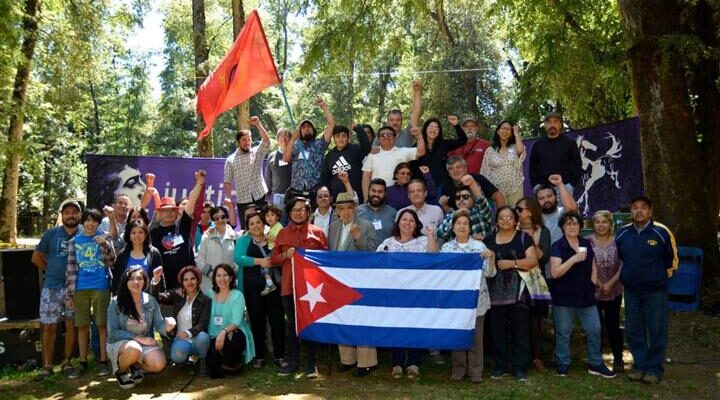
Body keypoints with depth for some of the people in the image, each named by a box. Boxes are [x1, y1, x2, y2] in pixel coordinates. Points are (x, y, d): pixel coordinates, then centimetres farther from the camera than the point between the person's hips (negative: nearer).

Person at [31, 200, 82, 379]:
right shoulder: (51, 234, 3)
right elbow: (36, 257, 9)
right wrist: (52, 271, 7)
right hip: (52, 287, 1)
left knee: (71, 325, 5)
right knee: (49, 326, 2)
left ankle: (67, 361, 17)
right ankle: (47, 365, 10)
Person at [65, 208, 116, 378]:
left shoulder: (104, 239, 5)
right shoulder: (74, 241, 8)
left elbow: (111, 262, -5)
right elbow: (70, 268, 7)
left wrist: (104, 244, -20)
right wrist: (68, 294, 4)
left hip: (101, 287, -2)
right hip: (80, 289, 2)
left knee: (102, 325, 1)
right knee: (82, 326, 7)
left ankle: (103, 361, 7)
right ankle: (83, 362, 15)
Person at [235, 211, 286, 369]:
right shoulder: (243, 240, 6)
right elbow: (238, 258, -11)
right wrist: (259, 261, -20)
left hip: (273, 285, 1)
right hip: (253, 286, -1)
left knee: (277, 319, 1)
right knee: (257, 321, 6)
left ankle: (279, 355, 11)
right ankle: (259, 356, 16)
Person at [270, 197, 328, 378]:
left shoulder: (317, 232, 5)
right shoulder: (283, 233, 12)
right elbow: (273, 258, 11)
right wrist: (285, 254, -7)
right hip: (289, 285, 2)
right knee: (292, 324, 8)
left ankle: (311, 363, 12)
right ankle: (293, 361, 19)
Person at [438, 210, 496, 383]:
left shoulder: (479, 246, 0)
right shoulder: (446, 247, 5)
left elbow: (489, 273, -2)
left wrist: (491, 257, -18)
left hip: (476, 298, -1)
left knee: (475, 336, 4)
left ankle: (475, 371, 14)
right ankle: (458, 369, 19)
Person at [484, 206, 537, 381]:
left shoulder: (523, 237, 5)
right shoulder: (488, 240, 12)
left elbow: (533, 261, -5)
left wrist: (513, 263, -16)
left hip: (518, 292, -2)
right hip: (496, 293, 2)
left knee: (520, 331, 2)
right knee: (497, 331, 6)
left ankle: (520, 367, 12)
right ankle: (500, 366, 18)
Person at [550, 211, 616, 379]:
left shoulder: (586, 244, 10)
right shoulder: (558, 246, -7)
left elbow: (593, 268, 18)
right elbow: (555, 273, -17)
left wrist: (592, 285, 5)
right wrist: (574, 259, -24)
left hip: (585, 296, 5)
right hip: (564, 297, -5)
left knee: (594, 329, 6)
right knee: (563, 332, 3)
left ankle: (596, 364, 20)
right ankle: (563, 365, 16)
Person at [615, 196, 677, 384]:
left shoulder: (662, 232, -10)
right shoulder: (622, 234, 1)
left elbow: (672, 258, 2)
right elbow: (617, 258, 17)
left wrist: (662, 275, 8)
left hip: (656, 290, -4)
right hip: (631, 290, 4)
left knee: (656, 331, 1)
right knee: (633, 331, 9)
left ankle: (654, 368, 13)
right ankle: (640, 365, 21)